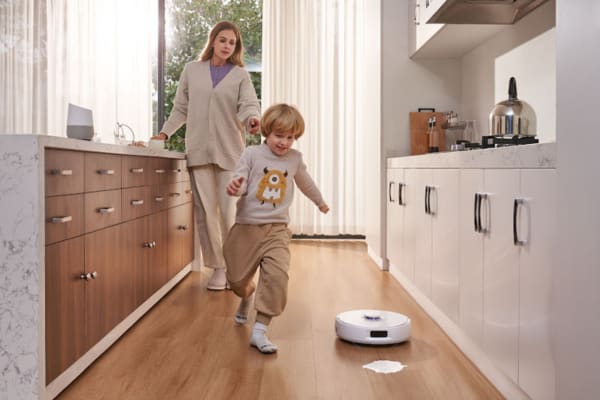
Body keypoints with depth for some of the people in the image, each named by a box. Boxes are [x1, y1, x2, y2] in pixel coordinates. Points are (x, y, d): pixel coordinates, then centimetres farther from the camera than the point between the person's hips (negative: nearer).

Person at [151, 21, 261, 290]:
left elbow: (249, 104, -9)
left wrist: (252, 118, -31)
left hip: (230, 151, -1)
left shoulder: (240, 76, 8)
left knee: (229, 212, -3)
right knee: (206, 212, 1)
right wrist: (164, 133, 8)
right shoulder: (192, 70, 13)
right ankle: (218, 267, 12)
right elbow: (181, 108, 18)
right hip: (199, 151, 2)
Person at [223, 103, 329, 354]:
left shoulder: (295, 158, 6)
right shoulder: (252, 154, -4)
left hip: (277, 230, 1)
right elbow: (240, 182, -11)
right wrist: (235, 188, -36)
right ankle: (247, 298, 49)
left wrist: (319, 201, 42)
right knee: (238, 278, 12)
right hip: (246, 227, -1)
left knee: (277, 275, -21)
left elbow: (305, 182, 26)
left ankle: (260, 330, -14)